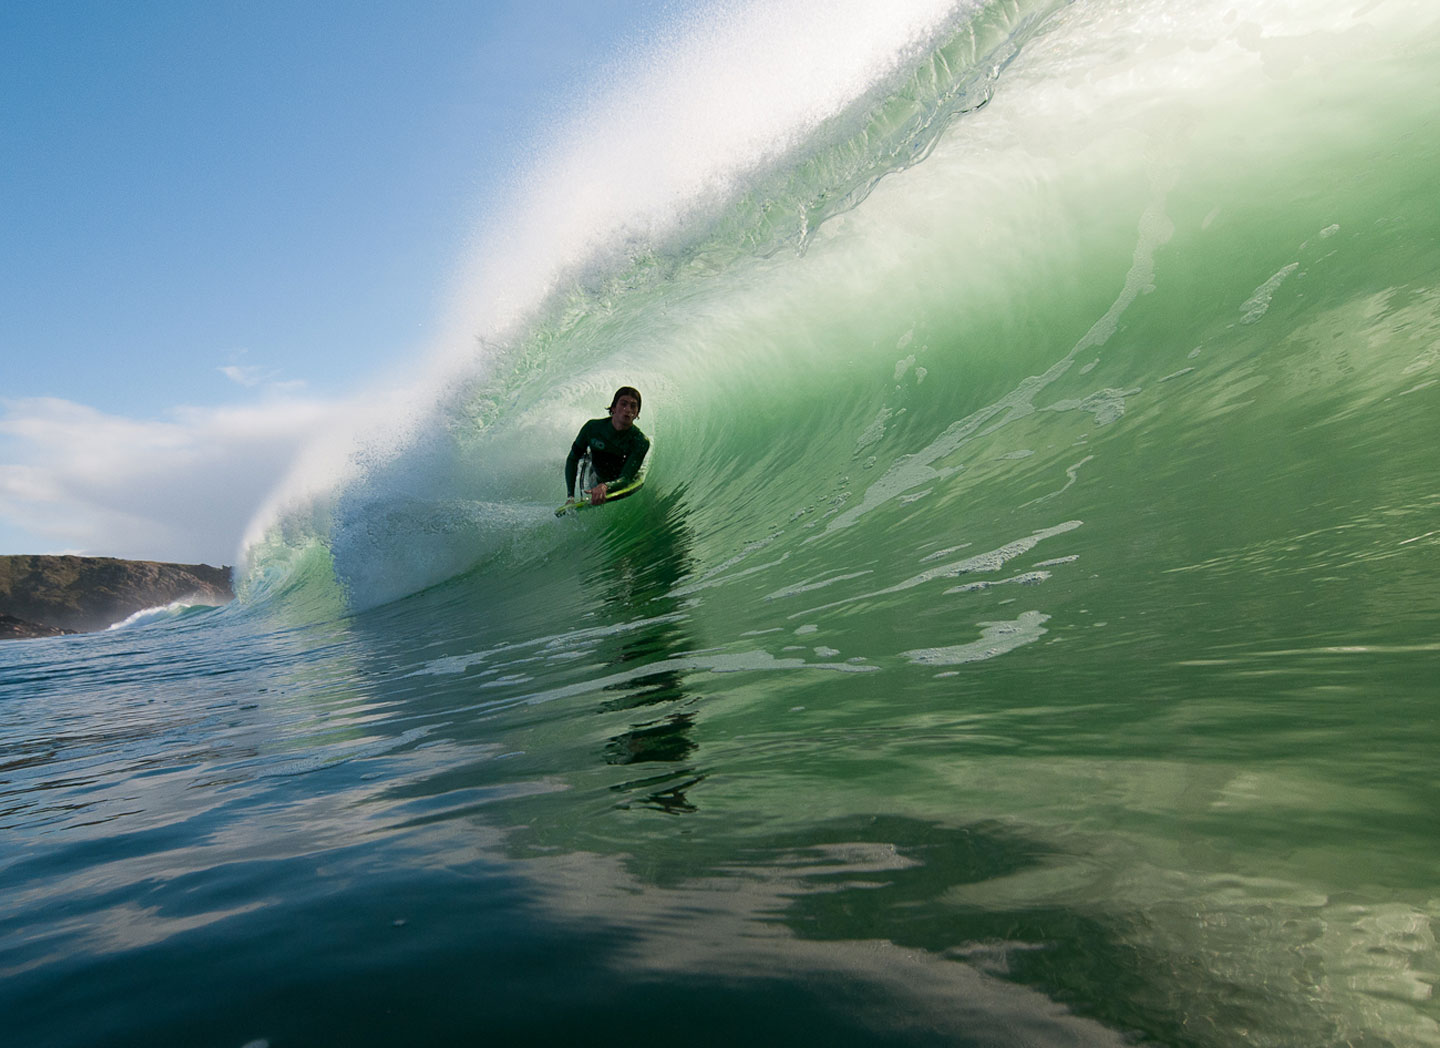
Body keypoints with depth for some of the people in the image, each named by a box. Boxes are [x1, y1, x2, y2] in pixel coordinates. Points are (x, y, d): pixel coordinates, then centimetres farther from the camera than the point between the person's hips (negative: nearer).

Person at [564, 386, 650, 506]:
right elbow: (573, 458, -8)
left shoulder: (641, 441, -28)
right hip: (597, 483, 0)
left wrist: (605, 487, -60)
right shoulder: (593, 427, -21)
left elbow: (625, 479, -36)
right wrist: (570, 496, -17)